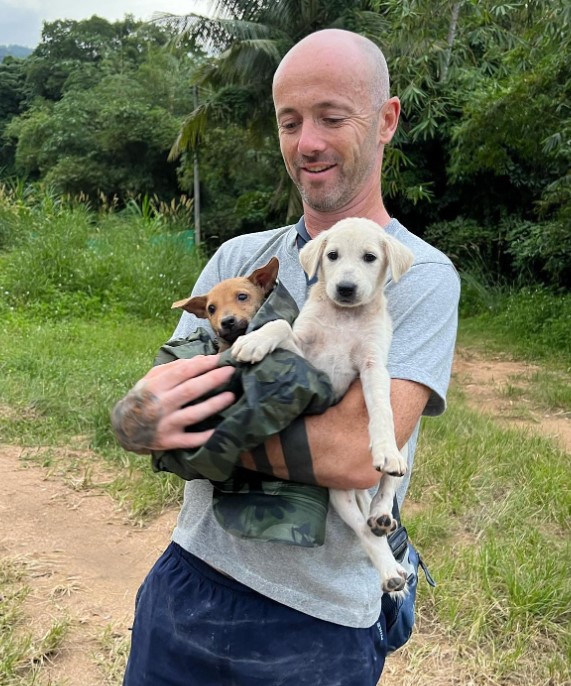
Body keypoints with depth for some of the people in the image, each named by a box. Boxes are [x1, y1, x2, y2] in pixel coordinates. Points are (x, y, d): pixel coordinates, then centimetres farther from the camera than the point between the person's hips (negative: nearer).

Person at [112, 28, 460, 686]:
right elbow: (155, 400, -3)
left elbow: (355, 453, -24)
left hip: (319, 622, -3)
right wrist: (142, 413, -26)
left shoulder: (421, 276, -12)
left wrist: (194, 427, -20)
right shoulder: (238, 257, 4)